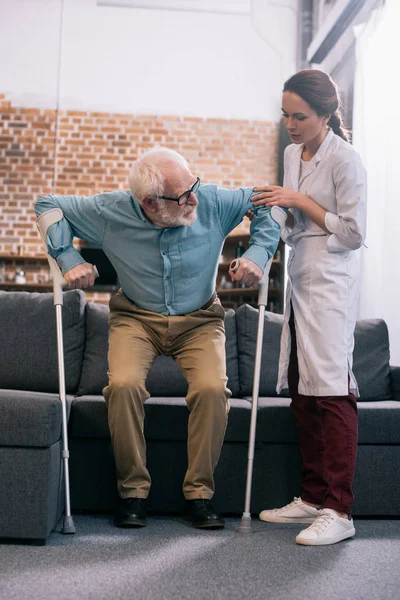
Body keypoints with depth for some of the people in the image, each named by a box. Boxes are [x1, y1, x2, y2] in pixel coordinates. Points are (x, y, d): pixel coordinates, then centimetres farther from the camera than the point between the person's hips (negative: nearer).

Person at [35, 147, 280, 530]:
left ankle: (199, 493, -10)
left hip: (199, 321, 0)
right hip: (137, 318, 0)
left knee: (212, 388, -28)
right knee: (124, 384, -30)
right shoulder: (110, 212, -13)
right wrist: (68, 261, -11)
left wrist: (257, 254, -13)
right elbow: (48, 205, 0)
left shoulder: (213, 203, -14)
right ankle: (133, 491, -10)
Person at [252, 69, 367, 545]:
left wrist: (301, 201, -12)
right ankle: (313, 497, 18)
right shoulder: (292, 154, 14)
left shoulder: (344, 159, -9)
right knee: (301, 390, 9)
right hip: (299, 278, 8)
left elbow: (352, 233, -11)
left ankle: (338, 511, -6)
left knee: (331, 389, -11)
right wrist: (272, 211, 4)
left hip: (331, 282, -8)